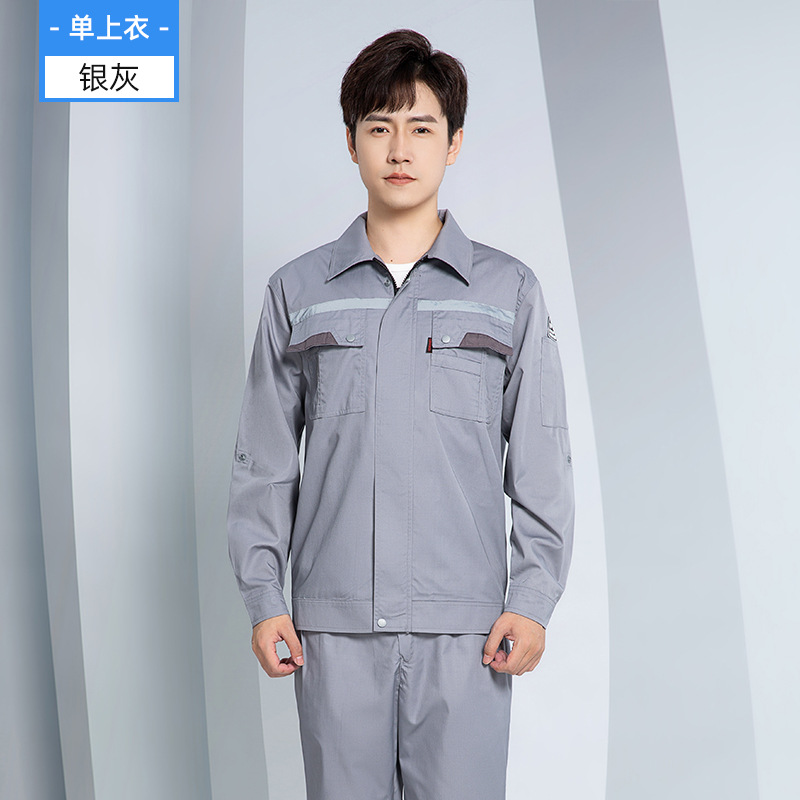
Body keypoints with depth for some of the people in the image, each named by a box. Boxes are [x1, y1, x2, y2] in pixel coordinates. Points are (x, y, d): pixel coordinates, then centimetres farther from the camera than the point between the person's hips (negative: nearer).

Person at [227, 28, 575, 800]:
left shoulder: (509, 291, 4)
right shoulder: (297, 291, 7)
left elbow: (542, 461, 4)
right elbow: (263, 461, 8)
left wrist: (534, 597, -2)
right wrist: (262, 597, 3)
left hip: (465, 623, -1)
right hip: (332, 624, 1)